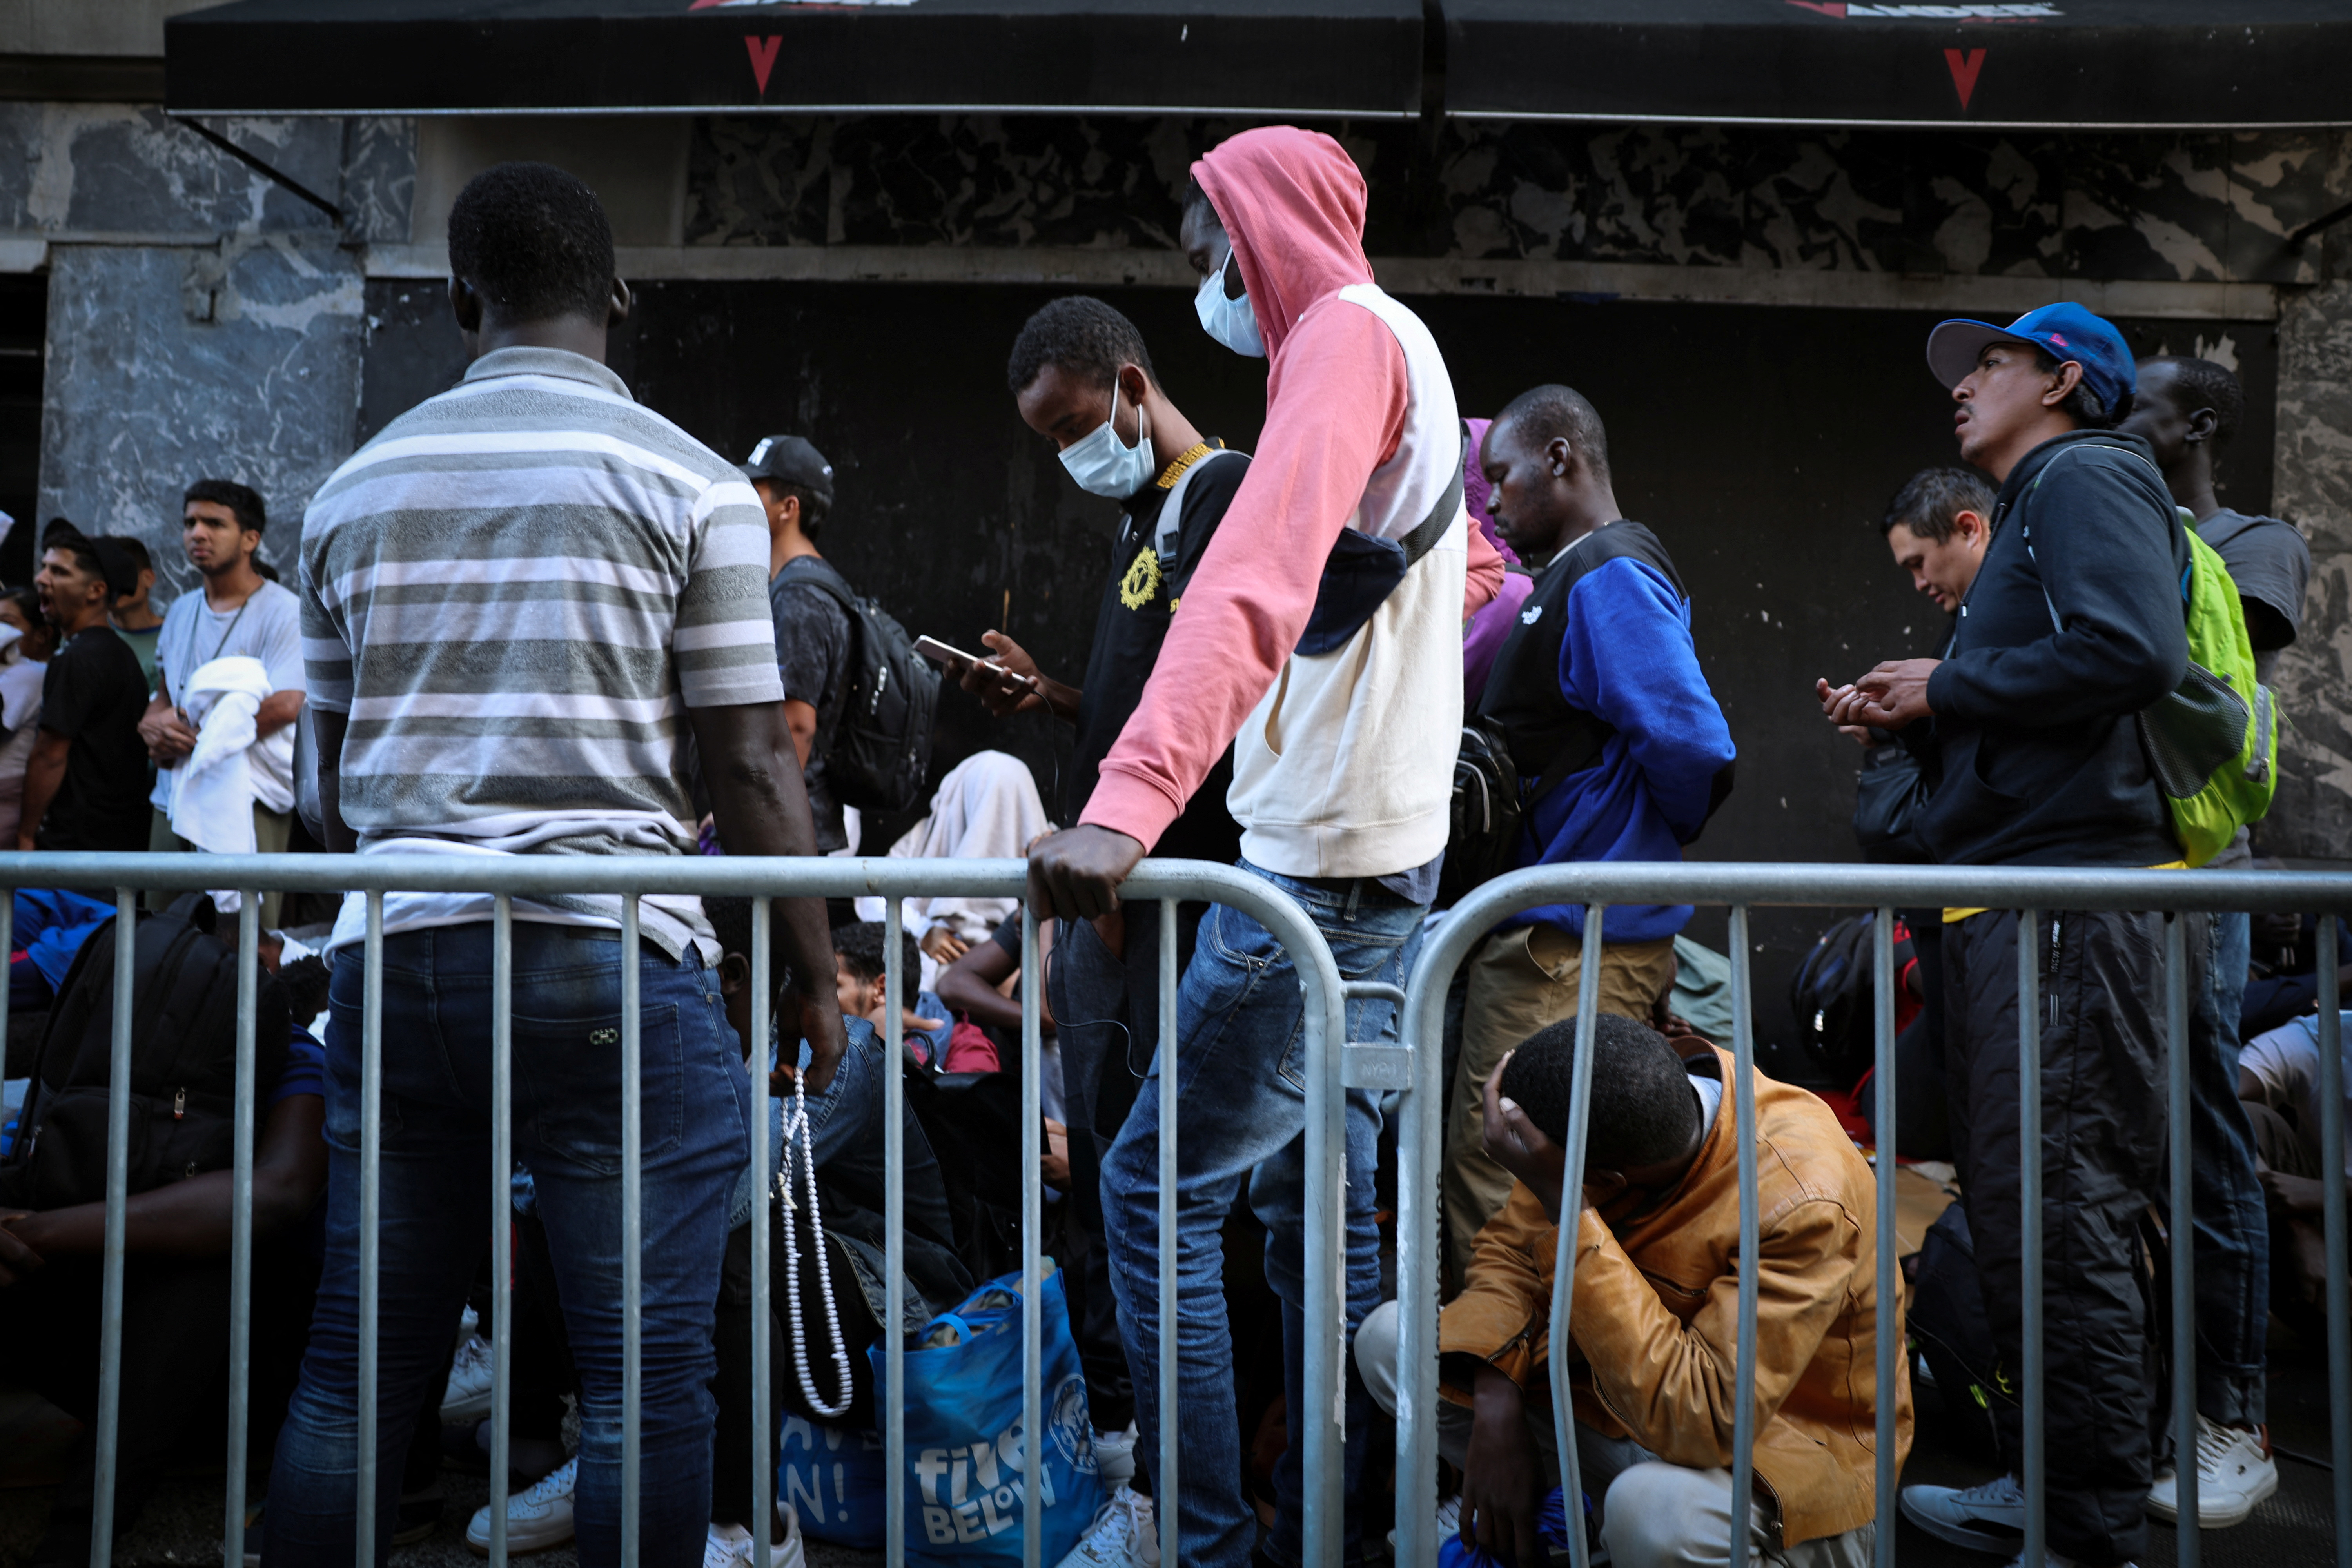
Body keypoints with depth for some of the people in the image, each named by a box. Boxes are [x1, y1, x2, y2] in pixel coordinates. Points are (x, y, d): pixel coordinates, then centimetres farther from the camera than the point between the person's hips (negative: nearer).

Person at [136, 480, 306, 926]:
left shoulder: (283, 612, -5)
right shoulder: (181, 611, 19)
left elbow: (284, 706, -14)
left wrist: (197, 735, -9)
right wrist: (154, 725, 2)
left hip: (248, 798, -7)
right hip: (174, 795, 7)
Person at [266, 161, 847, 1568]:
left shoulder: (355, 487, 13)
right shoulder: (688, 481, -2)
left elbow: (335, 767, 18)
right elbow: (750, 766, -5)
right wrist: (817, 974, 3)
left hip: (393, 955, 5)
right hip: (612, 954, -5)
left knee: (357, 1372, 13)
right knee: (647, 1383, 3)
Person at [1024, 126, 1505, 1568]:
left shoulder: (1347, 336, -11)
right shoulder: (1403, 346, 19)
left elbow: (1255, 583, -29)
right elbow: (1475, 573, 32)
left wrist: (1129, 803, -39)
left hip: (1322, 866, -10)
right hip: (1380, 855, 10)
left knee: (1159, 1189, -4)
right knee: (1317, 1196, 15)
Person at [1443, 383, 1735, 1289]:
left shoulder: (1609, 578, -13)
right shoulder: (1566, 580, 19)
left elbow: (1693, 748, -22)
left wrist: (1652, 842, -6)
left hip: (1570, 946, -10)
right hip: (1550, 934, 10)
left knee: (1497, 1192, -8)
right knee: (1480, 1175, 14)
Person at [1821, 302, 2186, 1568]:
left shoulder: (2084, 478, -4)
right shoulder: (2036, 510, 27)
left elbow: (2136, 651, -22)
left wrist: (1949, 684, -12)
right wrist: (1910, 719, 12)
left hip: (2071, 891, -11)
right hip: (2014, 899, 11)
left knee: (2058, 1210, -9)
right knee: (2018, 1203, 15)